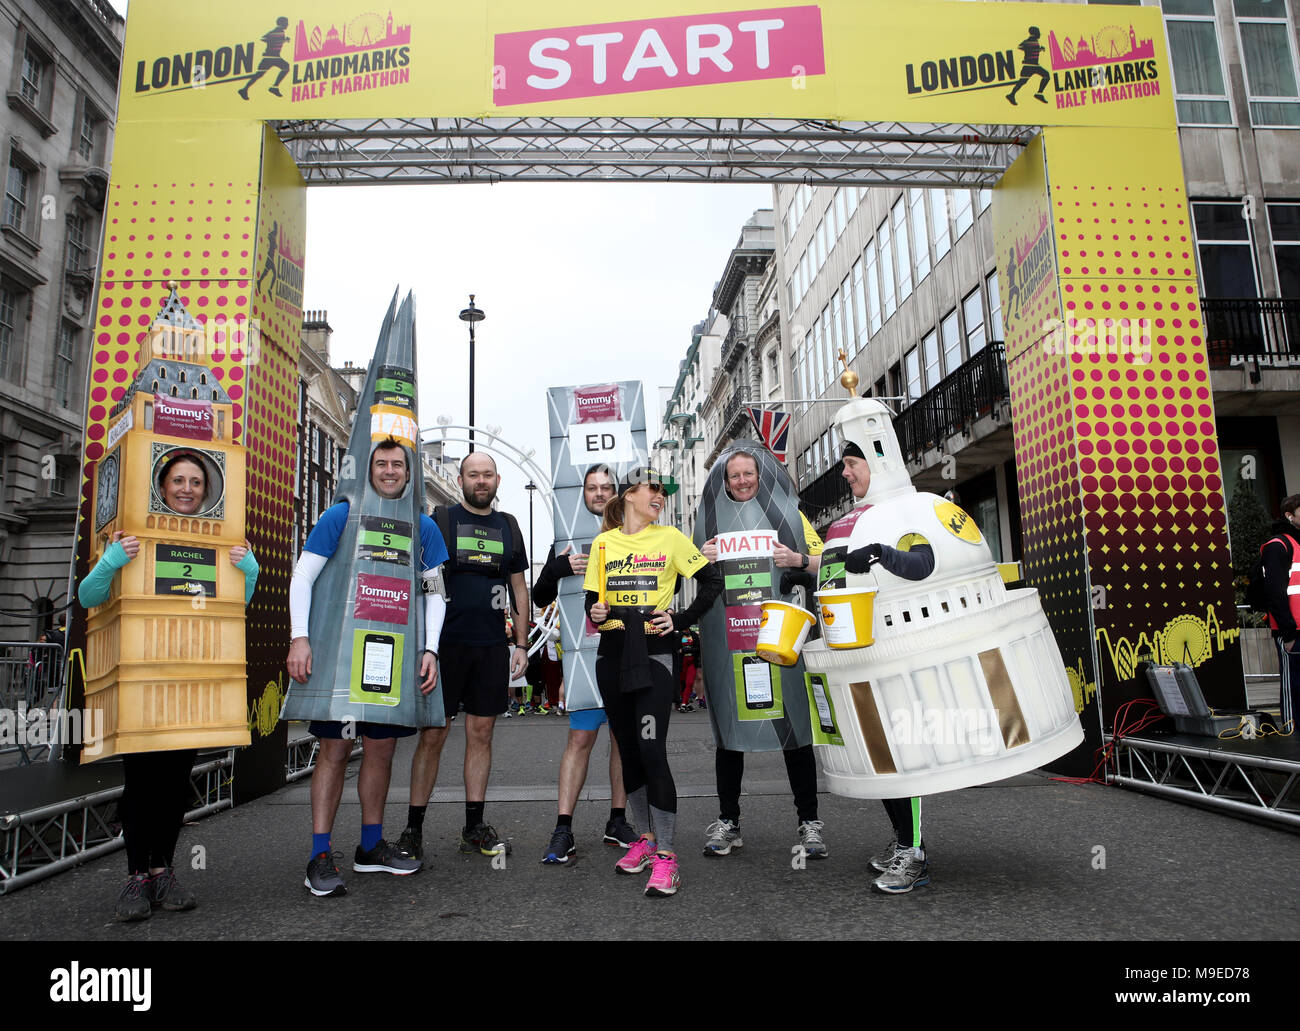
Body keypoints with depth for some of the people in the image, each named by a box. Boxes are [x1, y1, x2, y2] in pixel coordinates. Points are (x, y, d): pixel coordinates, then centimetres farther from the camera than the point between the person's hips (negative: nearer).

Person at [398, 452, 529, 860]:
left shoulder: (508, 527, 13)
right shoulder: (440, 521, 2)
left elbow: (519, 588, 16)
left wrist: (522, 644, 10)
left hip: (492, 647, 3)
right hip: (446, 643, -3)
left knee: (481, 734, 8)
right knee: (432, 736, -1)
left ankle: (474, 826, 17)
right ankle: (413, 829, 11)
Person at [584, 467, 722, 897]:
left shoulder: (670, 538, 1)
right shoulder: (603, 542, 9)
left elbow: (712, 582, 4)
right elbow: (592, 600, 14)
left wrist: (682, 621, -5)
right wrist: (595, 614, -8)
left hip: (655, 653, -4)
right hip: (612, 655, 4)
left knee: (652, 750, -12)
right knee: (628, 750, 10)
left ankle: (665, 854, -4)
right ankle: (646, 836, 27)